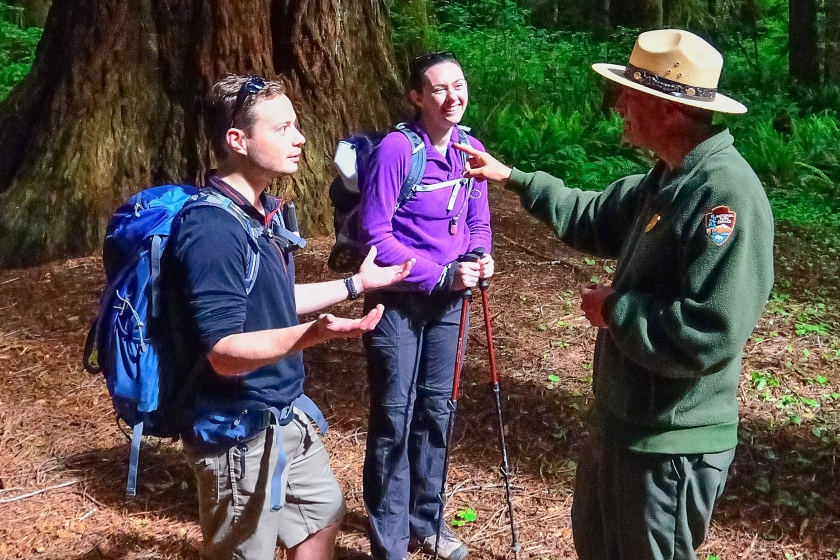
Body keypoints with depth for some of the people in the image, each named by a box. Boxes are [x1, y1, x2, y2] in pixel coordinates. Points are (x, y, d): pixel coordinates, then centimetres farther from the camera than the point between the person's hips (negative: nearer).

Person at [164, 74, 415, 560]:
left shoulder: (262, 210, 4)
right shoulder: (212, 229, -26)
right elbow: (223, 353, -29)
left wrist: (357, 283, 18)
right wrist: (310, 334, -44)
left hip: (287, 415, 10)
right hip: (240, 431, -9)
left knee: (324, 516, 25)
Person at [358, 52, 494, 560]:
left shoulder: (471, 149, 1)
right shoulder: (396, 150, -17)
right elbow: (376, 235, -18)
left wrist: (480, 259, -10)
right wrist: (441, 274, -22)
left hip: (449, 301, 6)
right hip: (398, 302, -6)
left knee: (436, 411, 16)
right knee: (394, 420, 2)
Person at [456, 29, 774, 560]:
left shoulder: (727, 193, -28)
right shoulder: (668, 178, 6)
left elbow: (708, 334, -34)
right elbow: (596, 218, 23)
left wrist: (614, 310, -20)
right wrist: (513, 178, 20)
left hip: (671, 444, -10)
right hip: (623, 422, 10)